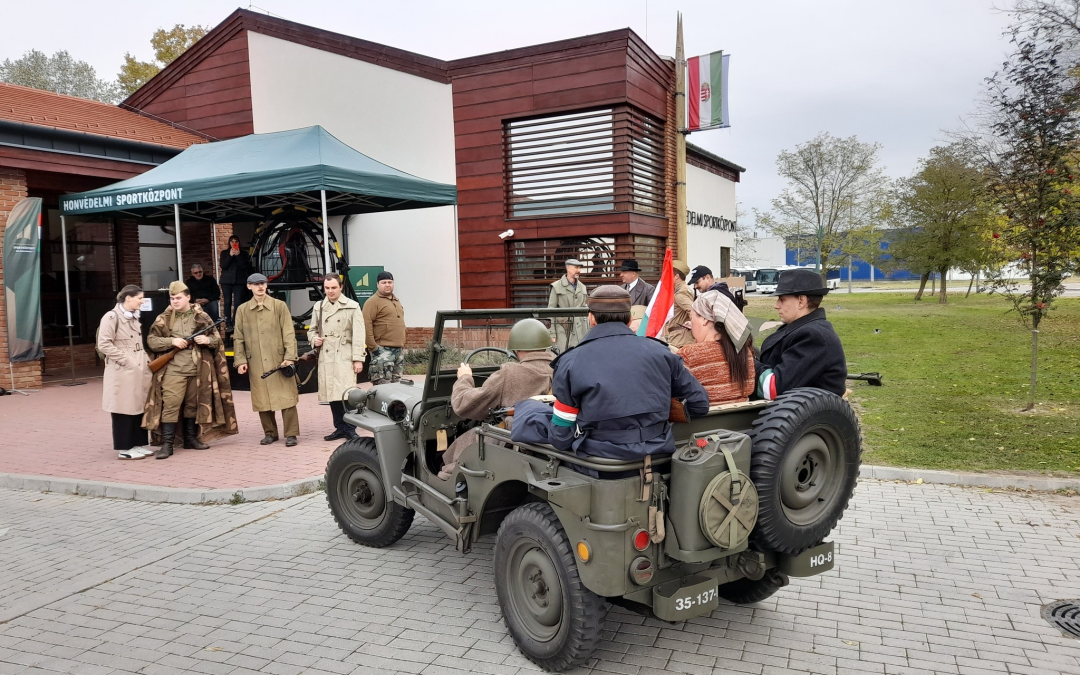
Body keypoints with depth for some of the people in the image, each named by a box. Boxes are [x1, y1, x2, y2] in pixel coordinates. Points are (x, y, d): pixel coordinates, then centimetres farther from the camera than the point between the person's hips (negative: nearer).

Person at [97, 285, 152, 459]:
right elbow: (103, 345, -16)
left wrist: (145, 360, 10)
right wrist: (126, 360, -18)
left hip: (139, 370, 8)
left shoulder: (134, 317, 16)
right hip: (122, 372, -8)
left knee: (139, 407, 10)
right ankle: (124, 449, 6)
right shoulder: (112, 317, -10)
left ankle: (138, 444, 18)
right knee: (124, 408, -2)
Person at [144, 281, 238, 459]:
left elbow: (217, 338, 9)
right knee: (170, 405, -8)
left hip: (197, 370, 2)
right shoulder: (164, 319, 3)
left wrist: (208, 340, -13)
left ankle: (191, 438, 24)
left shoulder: (201, 317, 6)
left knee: (193, 405, 12)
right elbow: (151, 340, 2)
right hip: (173, 370, -2)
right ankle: (167, 444, -4)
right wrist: (171, 341, -14)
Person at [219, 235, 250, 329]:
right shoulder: (224, 253, 11)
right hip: (227, 281, 1)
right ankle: (228, 324, 1)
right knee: (228, 302, -2)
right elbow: (222, 266, -3)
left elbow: (245, 266, -4)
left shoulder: (243, 253, 9)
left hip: (239, 281, -1)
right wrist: (230, 255, -11)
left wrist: (238, 255, -13)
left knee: (238, 303, -8)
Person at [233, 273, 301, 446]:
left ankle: (291, 434, 5)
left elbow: (289, 333, -1)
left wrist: (289, 357, -10)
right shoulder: (242, 310, 8)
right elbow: (238, 338, 9)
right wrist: (240, 360, 0)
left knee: (286, 398, -2)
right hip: (256, 363, 2)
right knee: (262, 400, 7)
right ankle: (270, 433, 20)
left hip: (279, 360, -2)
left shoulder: (279, 306, 2)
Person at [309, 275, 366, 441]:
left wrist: (358, 358, -10)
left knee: (347, 394, -11)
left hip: (345, 356, -4)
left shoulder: (352, 306, 1)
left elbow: (358, 335, -4)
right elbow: (312, 330, 24)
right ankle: (340, 427, 18)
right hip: (326, 357, 5)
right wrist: (314, 339, 0)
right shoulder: (318, 307, 14)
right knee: (331, 393, 7)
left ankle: (350, 429, 0)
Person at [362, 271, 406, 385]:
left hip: (399, 350, 8)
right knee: (383, 386, -12)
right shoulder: (373, 302, -7)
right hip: (382, 350, -8)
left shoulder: (396, 301, 20)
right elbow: (367, 325, -15)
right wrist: (373, 347, -18)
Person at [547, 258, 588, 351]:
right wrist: (552, 333, -7)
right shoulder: (557, 287, 0)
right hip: (563, 329, -4)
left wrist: (588, 331, 12)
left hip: (580, 329, 4)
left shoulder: (582, 287, 13)